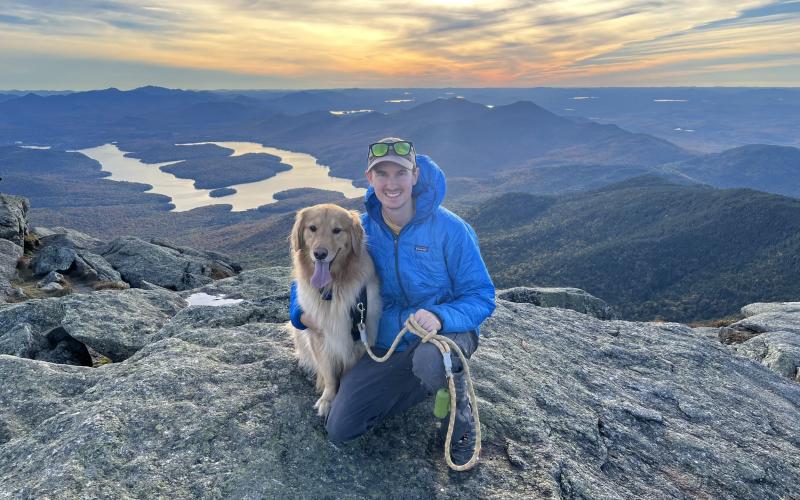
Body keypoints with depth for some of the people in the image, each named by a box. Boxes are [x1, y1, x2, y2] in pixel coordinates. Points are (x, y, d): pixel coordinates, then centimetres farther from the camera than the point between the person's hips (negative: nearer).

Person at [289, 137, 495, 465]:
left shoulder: (449, 229, -17)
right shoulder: (361, 230, -5)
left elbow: (481, 297, -15)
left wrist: (440, 316, -35)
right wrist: (301, 309, -6)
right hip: (386, 346, 5)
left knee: (428, 359, -41)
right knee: (340, 429, -2)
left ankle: (461, 421, -4)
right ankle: (427, 383, 17)